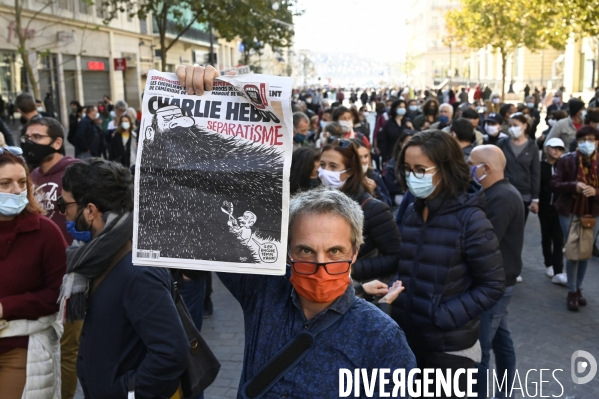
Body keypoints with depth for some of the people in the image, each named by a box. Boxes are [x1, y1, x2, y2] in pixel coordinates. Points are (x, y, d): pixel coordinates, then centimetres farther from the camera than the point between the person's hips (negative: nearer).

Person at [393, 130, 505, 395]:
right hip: (408, 337, 5)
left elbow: (492, 286, -14)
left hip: (450, 346, -5)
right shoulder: (412, 211, 2)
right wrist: (398, 309, -3)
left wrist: (443, 316, -18)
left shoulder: (470, 219, -16)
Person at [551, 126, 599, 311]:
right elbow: (554, 185, -7)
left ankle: (578, 288, 25)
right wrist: (574, 186, -23)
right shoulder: (566, 160, -5)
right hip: (570, 211, -2)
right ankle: (572, 292, 9)